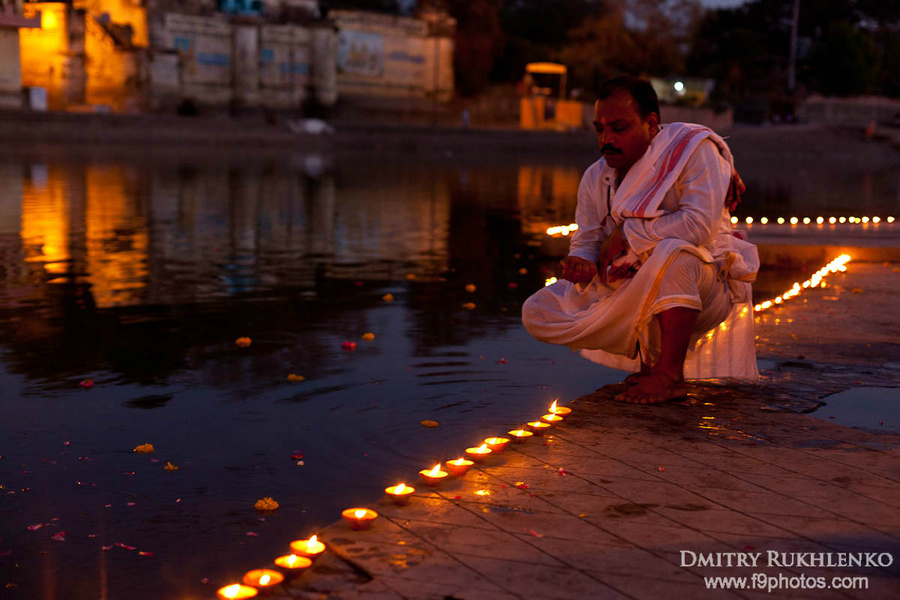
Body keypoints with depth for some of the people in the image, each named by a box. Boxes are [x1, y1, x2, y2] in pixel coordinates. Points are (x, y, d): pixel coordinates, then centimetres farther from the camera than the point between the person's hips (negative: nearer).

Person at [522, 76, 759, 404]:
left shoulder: (694, 149, -14)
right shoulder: (596, 177, 5)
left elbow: (701, 224, -27)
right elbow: (585, 240, 6)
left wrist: (628, 234, -18)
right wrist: (583, 263, -20)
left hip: (703, 286, -6)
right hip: (630, 292, 6)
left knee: (672, 250, -41)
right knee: (537, 314, -8)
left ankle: (670, 373, -27)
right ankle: (645, 353, 3)